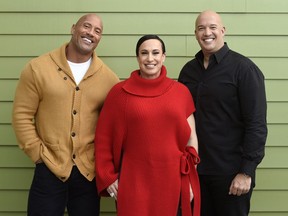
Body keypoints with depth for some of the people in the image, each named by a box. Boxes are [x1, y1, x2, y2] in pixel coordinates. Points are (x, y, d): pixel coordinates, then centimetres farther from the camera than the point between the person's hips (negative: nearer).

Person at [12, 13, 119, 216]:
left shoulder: (109, 77, 2)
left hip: (89, 172, 2)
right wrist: (40, 155, -6)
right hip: (49, 170, -2)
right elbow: (22, 115, -2)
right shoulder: (38, 68, -2)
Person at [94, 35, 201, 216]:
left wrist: (191, 180, 4)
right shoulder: (120, 92, -2)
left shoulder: (181, 91, 3)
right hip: (134, 181, -1)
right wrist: (108, 177, 0)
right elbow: (104, 138, 2)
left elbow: (191, 137, 7)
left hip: (173, 180, 2)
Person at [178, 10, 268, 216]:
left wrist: (247, 171, -16)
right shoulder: (189, 69, 7)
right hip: (195, 168, 5)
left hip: (231, 171, -4)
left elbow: (256, 124, -13)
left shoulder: (244, 69, -9)